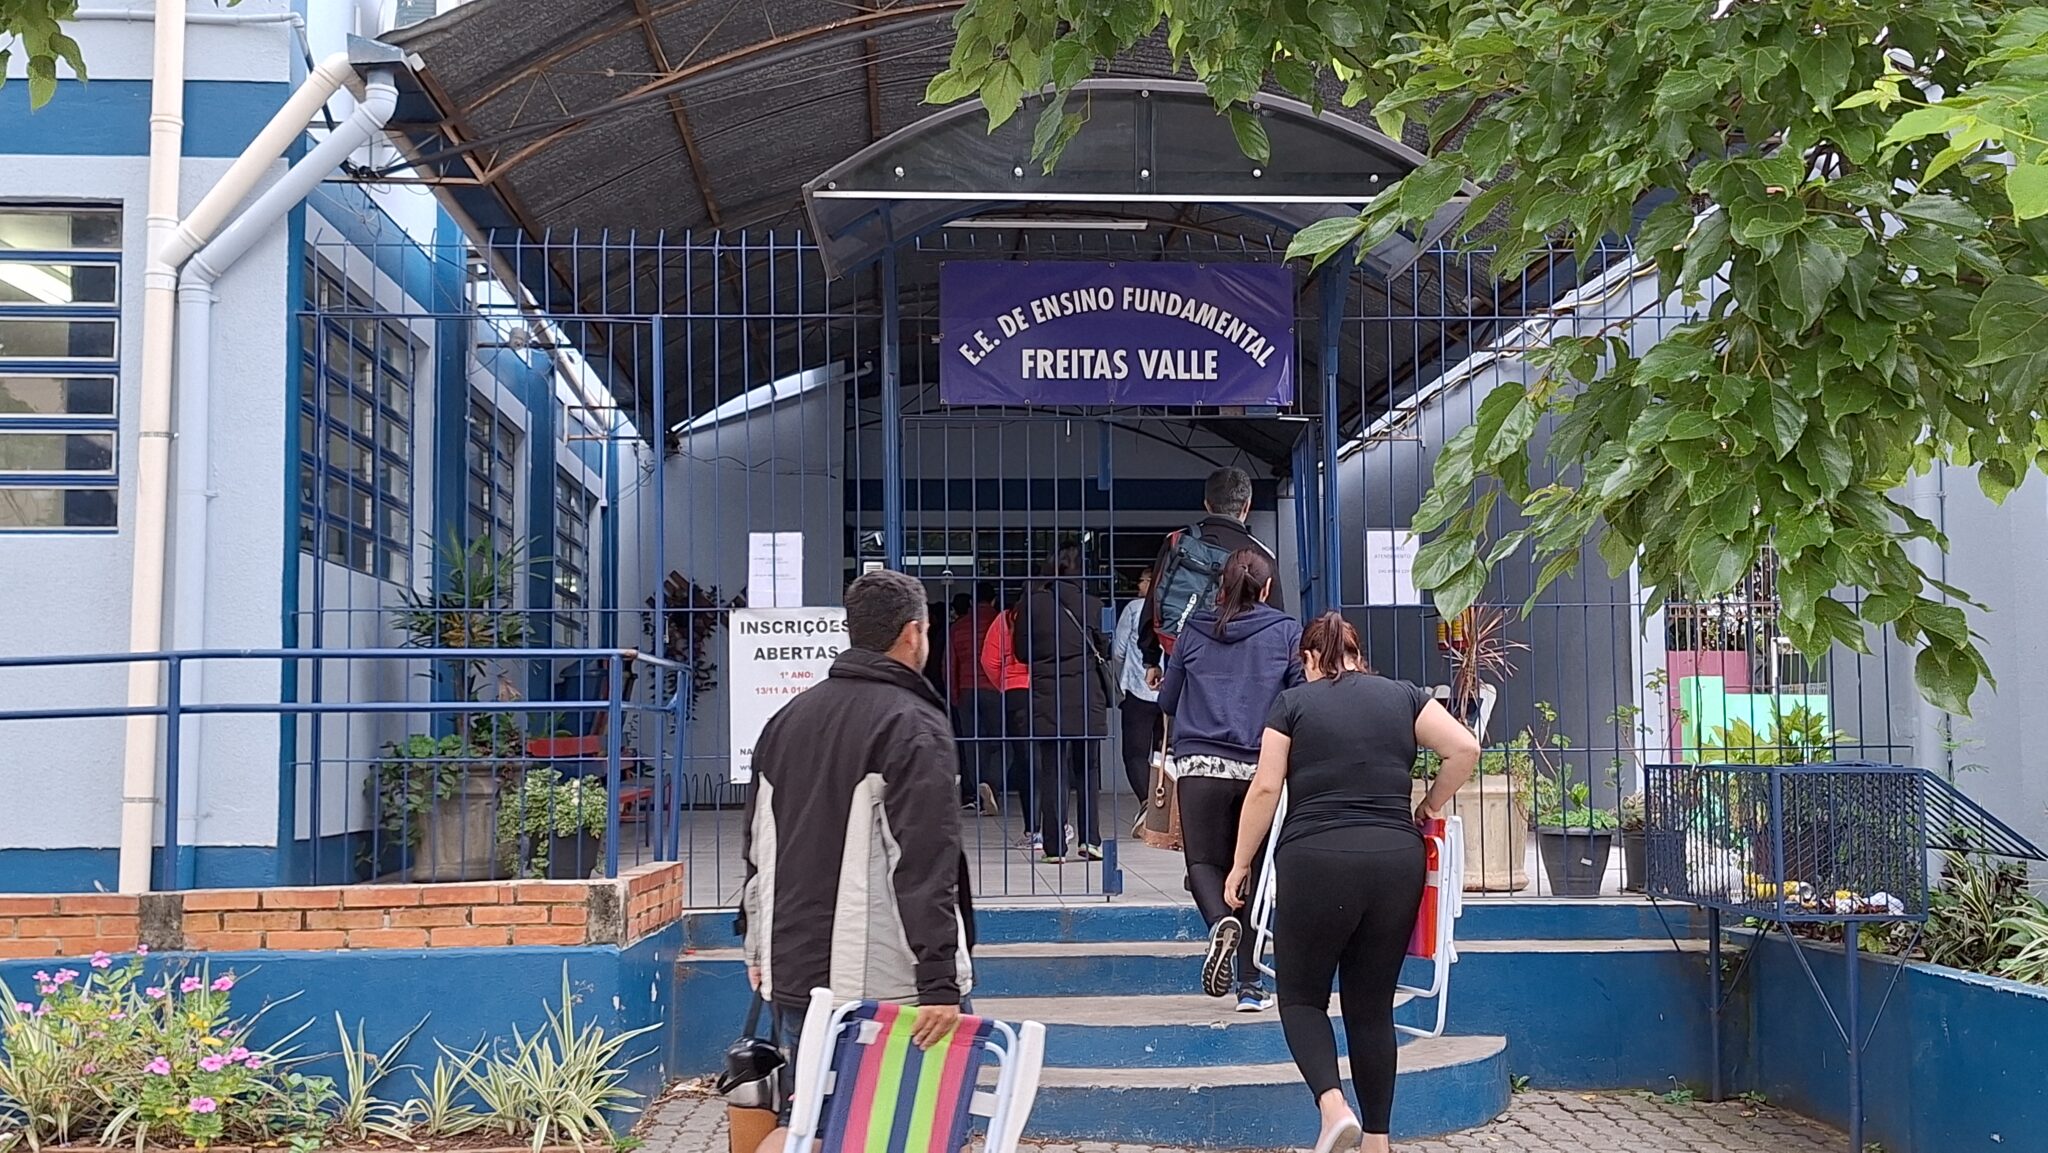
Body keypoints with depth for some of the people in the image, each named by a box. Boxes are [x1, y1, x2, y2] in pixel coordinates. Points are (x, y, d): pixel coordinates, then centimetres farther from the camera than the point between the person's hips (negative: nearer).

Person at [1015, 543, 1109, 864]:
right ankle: (1089, 838, 8)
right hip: (1087, 696, 1)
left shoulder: (1033, 605, -3)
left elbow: (1022, 651, 5)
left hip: (1047, 697, -1)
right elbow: (1104, 649, 8)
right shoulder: (1092, 605, -2)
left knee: (1052, 770, 2)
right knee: (1087, 768, 13)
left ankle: (1054, 847, 1)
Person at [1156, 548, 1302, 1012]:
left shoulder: (1194, 632, 9)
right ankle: (1250, 986, 9)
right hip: (1261, 768, 0)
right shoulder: (1287, 632, 5)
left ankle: (1220, 921, -25)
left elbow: (1167, 701, 16)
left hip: (1200, 764, 0)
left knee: (1204, 860, 8)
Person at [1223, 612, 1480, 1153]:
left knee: (1302, 998, 10)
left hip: (1315, 861, -3)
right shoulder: (1403, 696, 12)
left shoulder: (1293, 702, 5)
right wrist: (1429, 807, 14)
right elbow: (1465, 748, 1)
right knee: (1373, 1005, 12)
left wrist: (1241, 864, 6)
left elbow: (1266, 789, -1)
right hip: (1396, 861, 3)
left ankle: (1333, 1105, -13)